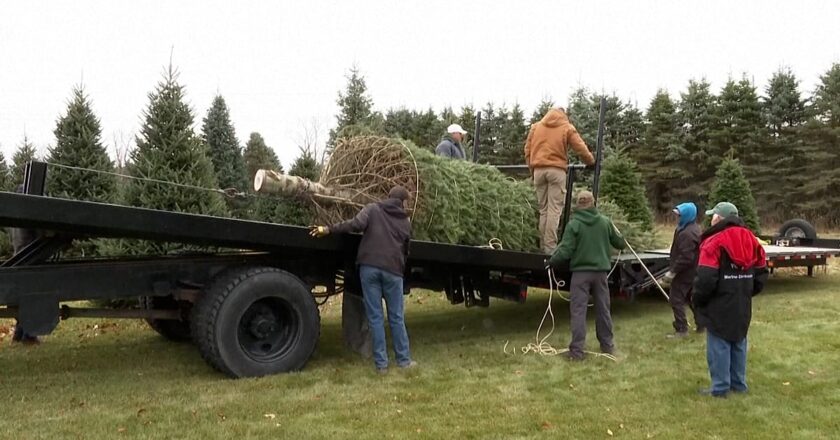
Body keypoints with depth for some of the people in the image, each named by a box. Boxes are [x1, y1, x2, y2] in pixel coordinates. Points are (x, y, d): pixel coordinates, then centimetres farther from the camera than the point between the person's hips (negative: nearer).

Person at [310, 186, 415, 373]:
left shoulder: (372, 209, 9)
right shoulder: (405, 222, 17)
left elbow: (356, 224, -10)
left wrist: (329, 229, -6)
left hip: (369, 267, -1)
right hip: (393, 271, 1)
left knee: (375, 317, 3)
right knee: (396, 318, 12)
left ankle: (381, 363, 5)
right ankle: (404, 360, 18)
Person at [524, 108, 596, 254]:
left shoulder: (536, 126, 18)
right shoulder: (567, 127, 9)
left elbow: (527, 150, 14)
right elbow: (581, 149, 5)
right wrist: (591, 161, 21)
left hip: (538, 170, 3)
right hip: (556, 170, -3)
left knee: (543, 209, 9)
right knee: (554, 210, -5)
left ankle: (543, 246, 6)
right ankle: (550, 247, -11)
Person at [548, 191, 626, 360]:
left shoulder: (573, 224, -10)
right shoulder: (605, 222, 1)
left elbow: (565, 251, -14)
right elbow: (620, 243, 11)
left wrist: (551, 262, 1)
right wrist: (622, 242, 34)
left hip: (581, 272, -3)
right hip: (600, 271, 4)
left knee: (578, 310, -1)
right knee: (603, 308, 15)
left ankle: (577, 350, -3)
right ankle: (607, 345, 26)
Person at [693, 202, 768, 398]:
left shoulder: (714, 242, -17)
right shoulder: (750, 240, 7)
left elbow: (706, 279, -21)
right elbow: (761, 273, 13)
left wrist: (697, 299, -6)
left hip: (719, 306, -7)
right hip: (742, 305, 7)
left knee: (719, 346, 0)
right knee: (738, 344, 17)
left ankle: (720, 388, 6)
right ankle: (738, 383, 26)